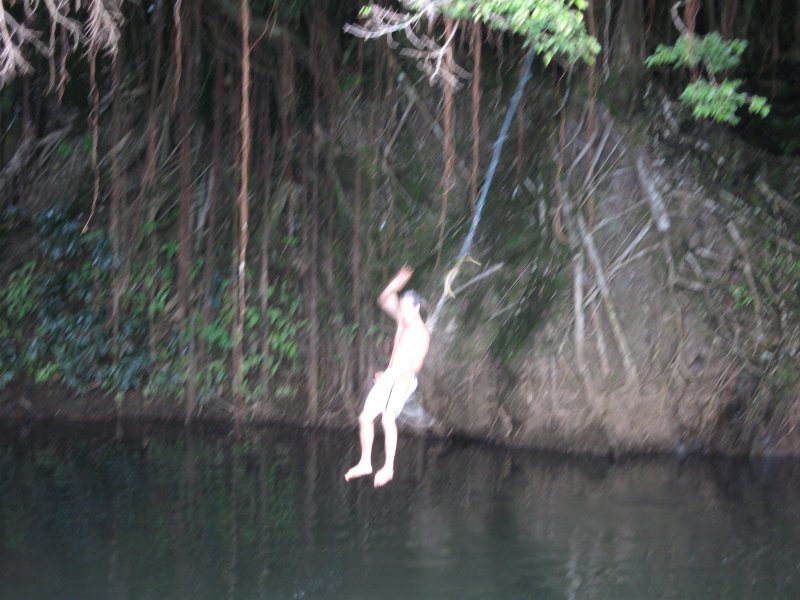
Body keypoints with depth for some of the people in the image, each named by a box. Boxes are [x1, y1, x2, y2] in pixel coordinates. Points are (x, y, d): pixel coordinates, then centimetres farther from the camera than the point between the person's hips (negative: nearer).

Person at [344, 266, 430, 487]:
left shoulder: (421, 333, -14)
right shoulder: (402, 319, 9)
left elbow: (417, 364, -21)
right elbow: (385, 300, 11)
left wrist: (397, 374, -30)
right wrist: (395, 285, -5)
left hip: (403, 379, -8)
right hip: (388, 376, 8)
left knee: (388, 417, -27)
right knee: (365, 417, 7)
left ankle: (389, 467, -24)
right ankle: (365, 463, 19)